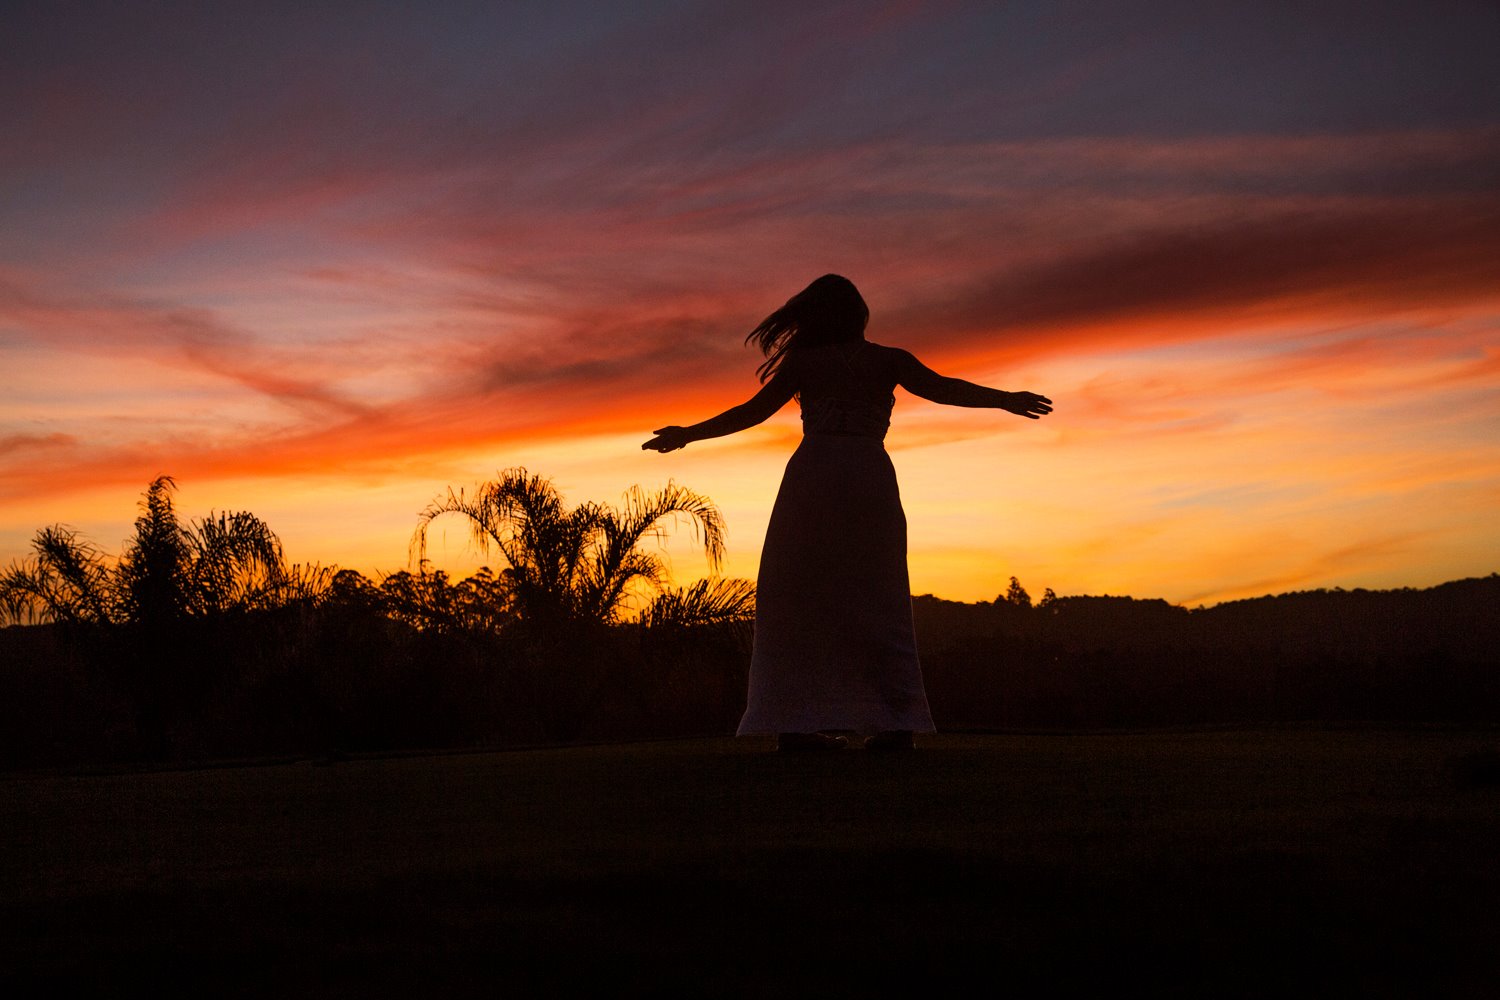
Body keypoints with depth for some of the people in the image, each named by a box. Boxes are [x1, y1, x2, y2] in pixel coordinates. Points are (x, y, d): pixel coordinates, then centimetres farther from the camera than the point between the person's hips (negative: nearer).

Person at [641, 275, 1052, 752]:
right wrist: (1004, 400, 2)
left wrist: (688, 434, 21)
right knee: (875, 601, 5)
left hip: (812, 474, 0)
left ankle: (796, 722, -3)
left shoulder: (803, 363, 11)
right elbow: (941, 387, -1)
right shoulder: (888, 360, 11)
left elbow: (751, 412, 12)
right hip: (870, 477, 0)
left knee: (800, 599, 5)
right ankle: (895, 721, -4)